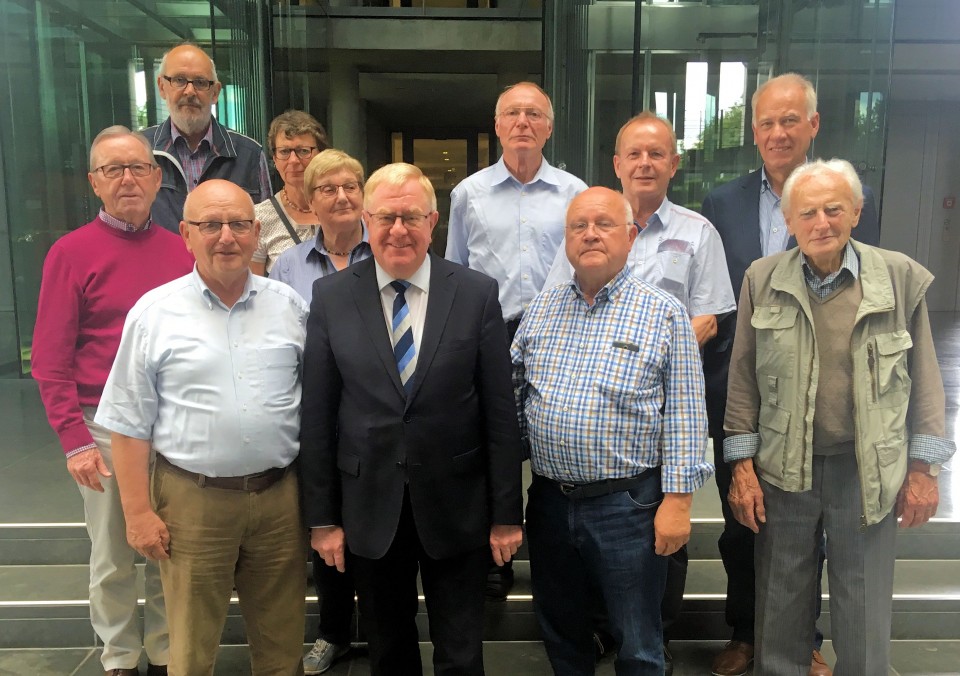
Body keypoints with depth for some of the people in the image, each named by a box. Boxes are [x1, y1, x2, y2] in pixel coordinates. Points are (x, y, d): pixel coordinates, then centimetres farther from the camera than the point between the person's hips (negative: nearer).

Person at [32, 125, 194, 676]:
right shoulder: (73, 252, -4)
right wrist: (75, 440, -10)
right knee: (113, 557, 11)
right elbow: (49, 358, -5)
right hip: (104, 427, -2)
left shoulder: (180, 250, 4)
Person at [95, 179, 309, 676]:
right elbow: (130, 425, -2)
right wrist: (138, 512, -4)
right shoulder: (154, 313, -4)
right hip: (191, 501, -2)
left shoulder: (289, 306, 3)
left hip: (279, 495, 2)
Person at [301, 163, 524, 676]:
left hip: (455, 509, -1)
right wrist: (322, 517, -1)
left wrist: (507, 514, -3)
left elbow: (500, 412, -4)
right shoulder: (331, 296, -3)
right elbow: (317, 415, -1)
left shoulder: (477, 293, -5)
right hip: (369, 510, 1)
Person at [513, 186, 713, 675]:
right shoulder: (541, 309, 7)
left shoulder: (663, 313, -6)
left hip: (628, 505, -4)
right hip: (549, 501, 4)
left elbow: (685, 415, -8)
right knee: (560, 634, 20)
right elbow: (512, 391, 10)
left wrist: (678, 499, -12)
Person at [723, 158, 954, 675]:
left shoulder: (900, 277, -4)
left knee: (864, 616, 13)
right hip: (783, 469, 1)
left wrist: (923, 468, 1)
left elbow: (924, 378, 1)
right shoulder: (762, 279, -2)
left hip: (869, 472, 0)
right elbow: (743, 379, 0)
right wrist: (742, 466, -2)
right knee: (781, 609, 15)